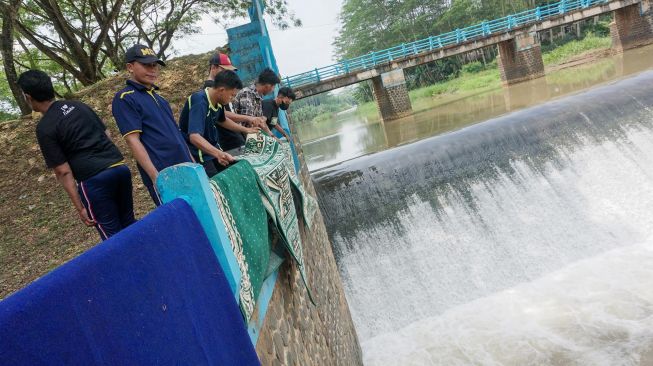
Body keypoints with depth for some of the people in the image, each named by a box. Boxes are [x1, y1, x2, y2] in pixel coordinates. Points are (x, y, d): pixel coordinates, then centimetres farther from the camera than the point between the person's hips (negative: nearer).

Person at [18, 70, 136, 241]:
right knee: (129, 224, 17)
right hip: (121, 167, 7)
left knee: (112, 234, 6)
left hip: (95, 180, -6)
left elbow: (64, 172, -6)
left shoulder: (44, 128, -5)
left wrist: (80, 207, -2)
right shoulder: (78, 105, 14)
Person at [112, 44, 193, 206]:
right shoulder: (125, 98, -6)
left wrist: (192, 161, 17)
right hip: (162, 174, -8)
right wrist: (156, 177, -20)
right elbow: (133, 141, -14)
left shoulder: (157, 97, 17)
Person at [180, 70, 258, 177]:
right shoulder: (199, 102, -27)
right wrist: (218, 153, -54)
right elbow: (194, 137, -40)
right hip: (198, 155, -8)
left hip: (212, 149, 8)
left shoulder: (218, 101, -1)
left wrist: (245, 130, 23)